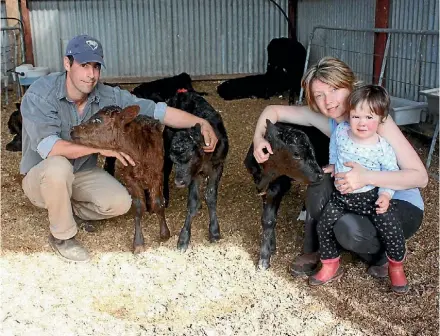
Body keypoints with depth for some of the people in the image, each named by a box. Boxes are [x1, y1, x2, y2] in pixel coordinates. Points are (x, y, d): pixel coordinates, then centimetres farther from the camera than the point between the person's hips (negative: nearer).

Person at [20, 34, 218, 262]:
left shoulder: (107, 97, -15)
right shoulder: (40, 95, -24)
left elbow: (157, 111, -17)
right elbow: (48, 146, -36)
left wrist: (201, 123, -28)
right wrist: (100, 147, -37)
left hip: (83, 175, 4)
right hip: (41, 178, -3)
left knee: (120, 203, -20)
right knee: (59, 166, -38)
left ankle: (69, 210, 10)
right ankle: (62, 236, -13)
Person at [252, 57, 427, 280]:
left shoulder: (377, 120, -26)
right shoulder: (326, 119, -11)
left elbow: (420, 176, -30)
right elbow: (273, 110, -2)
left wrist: (366, 177, -44)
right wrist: (259, 139, -22)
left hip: (402, 206, -5)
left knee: (348, 229, -32)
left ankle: (386, 254, 1)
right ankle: (313, 250, -1)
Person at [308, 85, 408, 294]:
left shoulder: (382, 148, -19)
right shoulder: (341, 132, -10)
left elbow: (392, 173, -8)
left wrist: (386, 195, -21)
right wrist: (333, 164, 18)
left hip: (372, 197, -3)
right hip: (341, 196, 4)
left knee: (391, 228, -13)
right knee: (324, 225, -1)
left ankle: (396, 267, 16)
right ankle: (330, 268, 20)